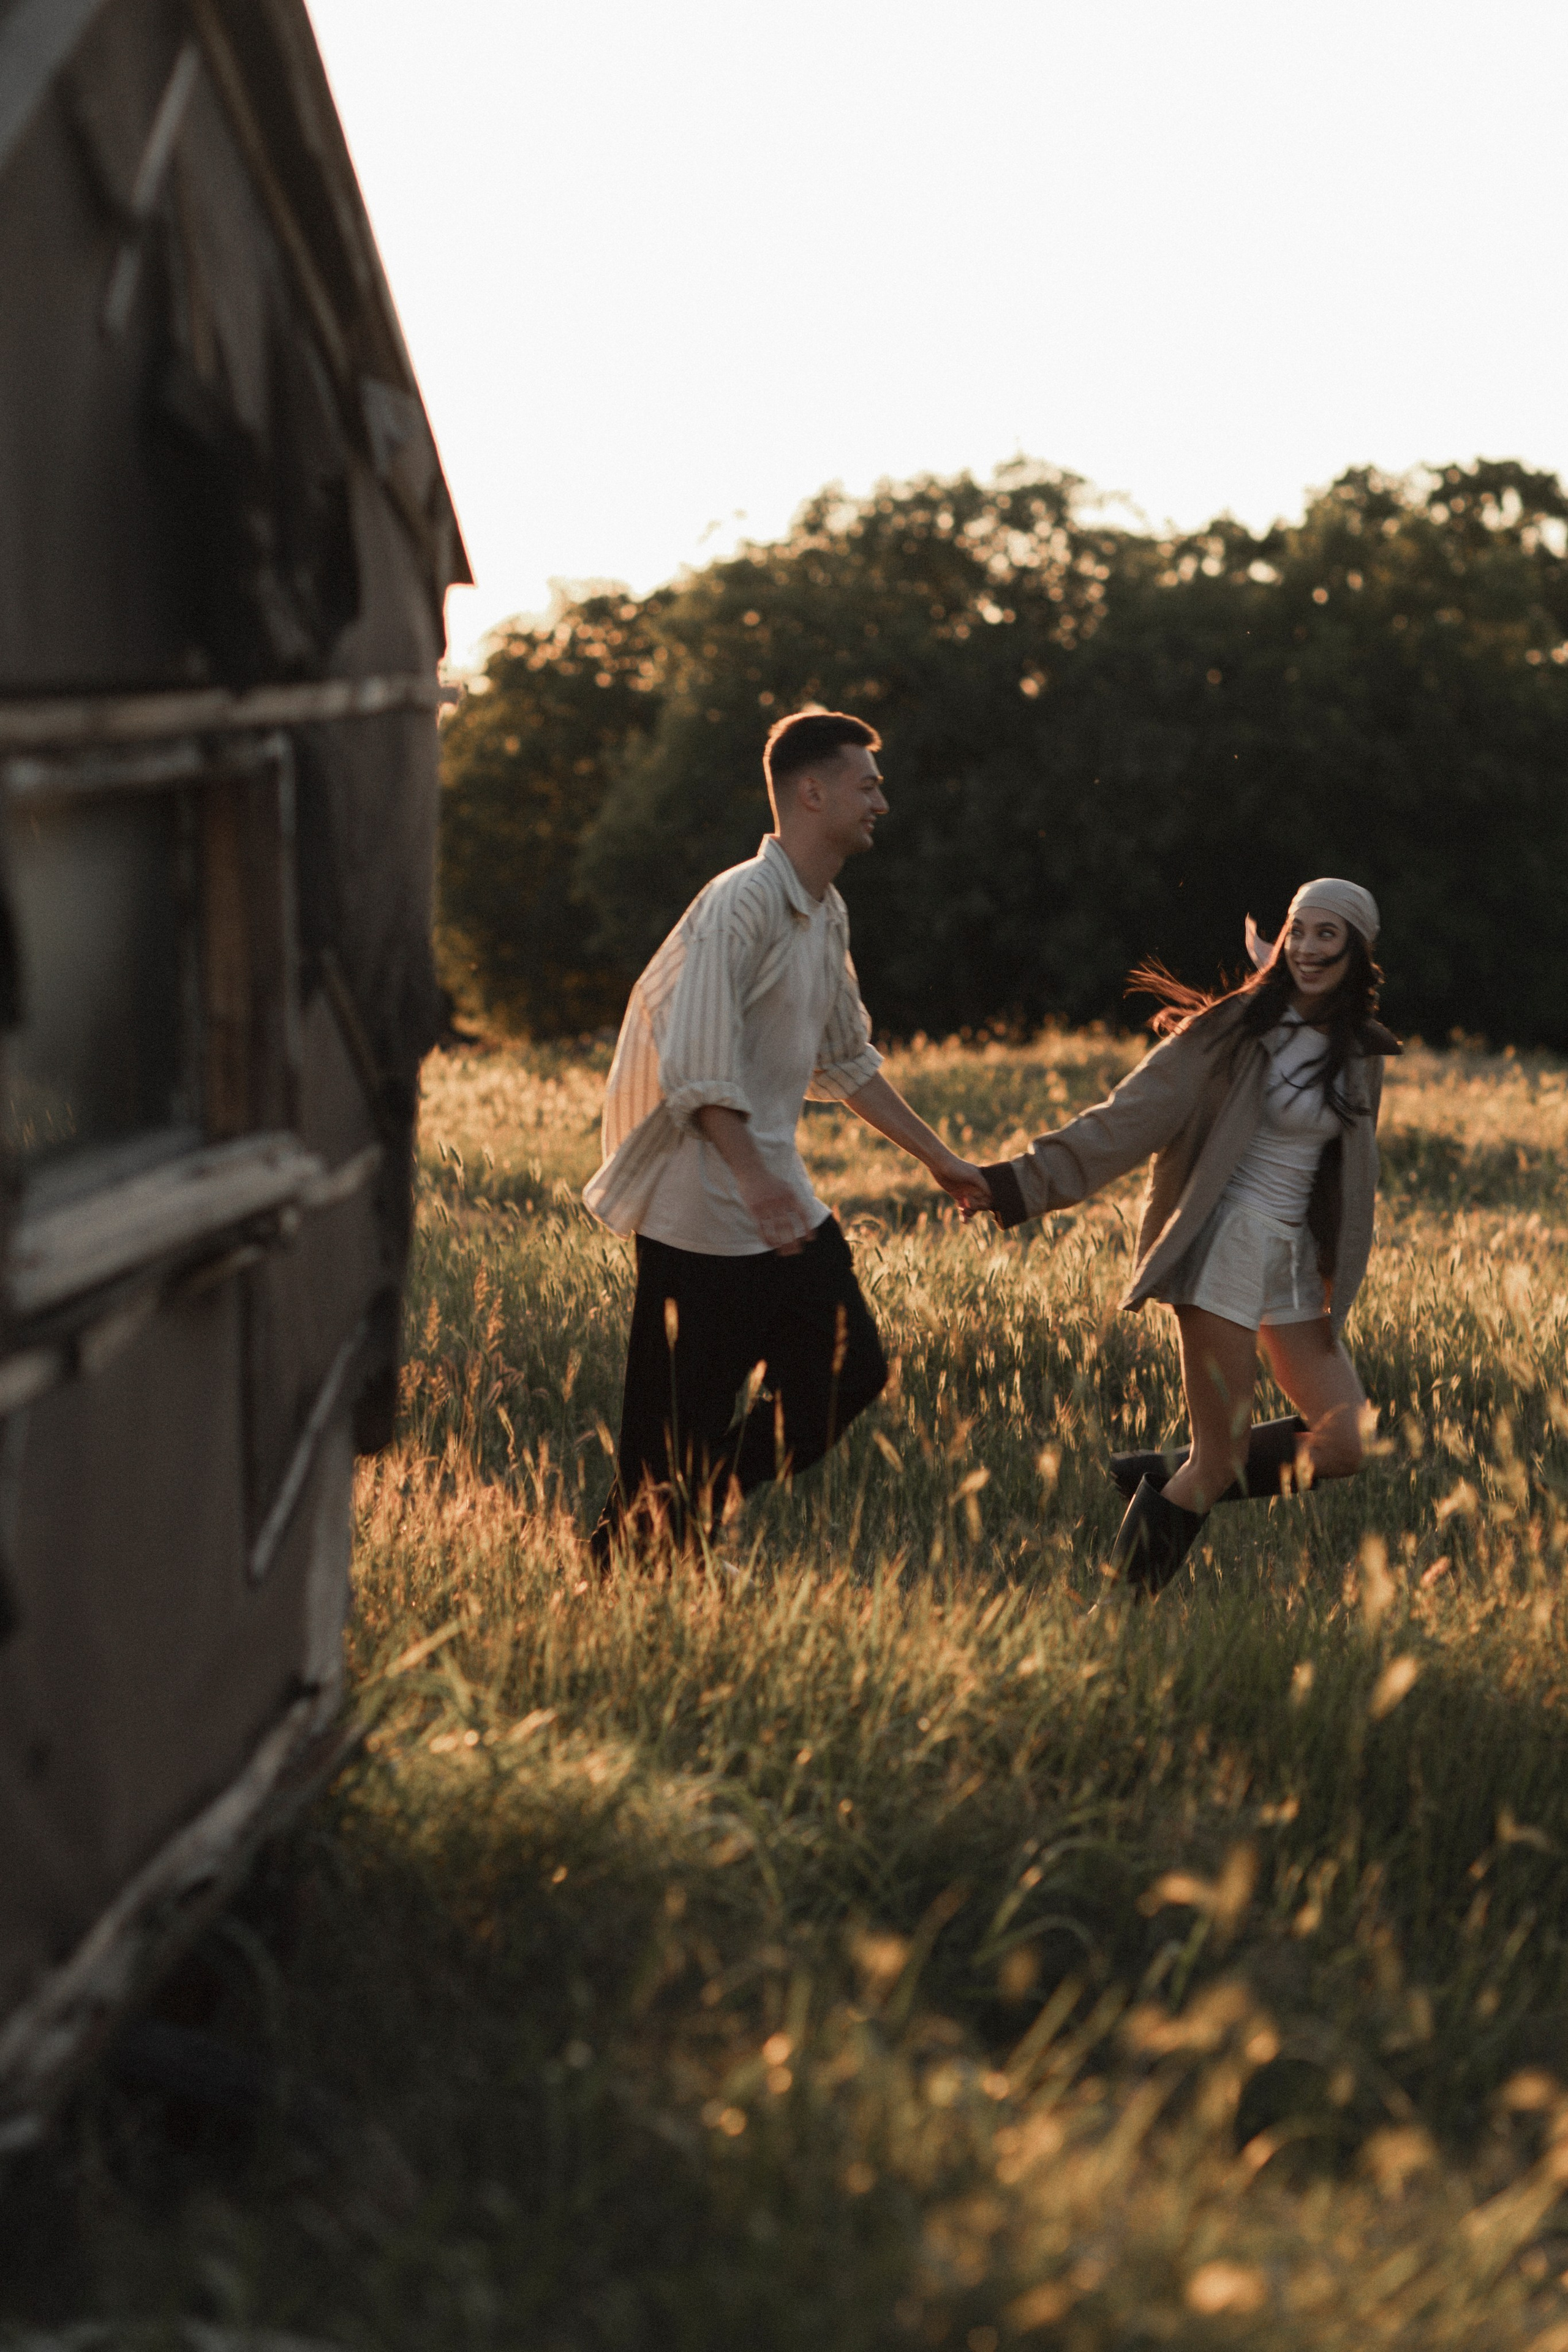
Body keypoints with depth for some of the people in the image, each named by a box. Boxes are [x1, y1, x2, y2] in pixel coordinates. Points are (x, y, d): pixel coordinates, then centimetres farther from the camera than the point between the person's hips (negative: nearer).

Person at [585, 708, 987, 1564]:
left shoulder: (826, 915, 14)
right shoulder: (740, 905, -17)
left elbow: (846, 1061, 24)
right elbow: (696, 1063, -25)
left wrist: (939, 1158, 22)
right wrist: (752, 1177, -34)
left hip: (781, 1198, 9)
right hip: (702, 1208, -9)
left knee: (848, 1370, 9)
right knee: (683, 1420, -4)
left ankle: (700, 1505, 19)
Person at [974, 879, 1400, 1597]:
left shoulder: (1359, 1053, 10)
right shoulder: (1241, 1027, -7)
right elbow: (1135, 1114, -10)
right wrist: (1027, 1181, -18)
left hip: (1297, 1260, 7)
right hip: (1226, 1244, -7)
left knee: (1339, 1447, 1)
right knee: (1221, 1459, -9)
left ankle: (1160, 1481, 15)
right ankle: (1127, 1591, 8)